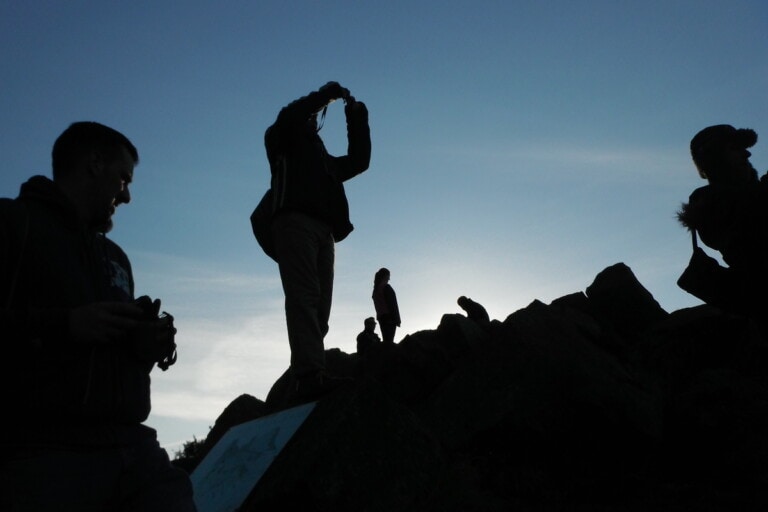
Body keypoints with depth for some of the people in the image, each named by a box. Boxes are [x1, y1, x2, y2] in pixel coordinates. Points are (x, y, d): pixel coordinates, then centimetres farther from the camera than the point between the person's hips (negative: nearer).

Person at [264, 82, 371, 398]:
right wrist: (326, 93, 11)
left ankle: (309, 375, -13)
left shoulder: (325, 160, 38)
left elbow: (359, 161, 30)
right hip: (295, 222, -6)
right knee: (303, 298, -22)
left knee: (319, 305, -7)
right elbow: (288, 117, 2)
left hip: (324, 230, 6)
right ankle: (311, 374, -33)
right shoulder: (283, 143, 23)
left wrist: (357, 118, 27)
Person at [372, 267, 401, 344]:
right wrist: (396, 318, -10)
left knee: (386, 339, 8)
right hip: (389, 316, -8)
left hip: (380, 316, 8)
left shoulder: (376, 289, 14)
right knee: (389, 340, -12)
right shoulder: (386, 287, -9)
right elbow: (393, 304, -12)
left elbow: (377, 305, 14)